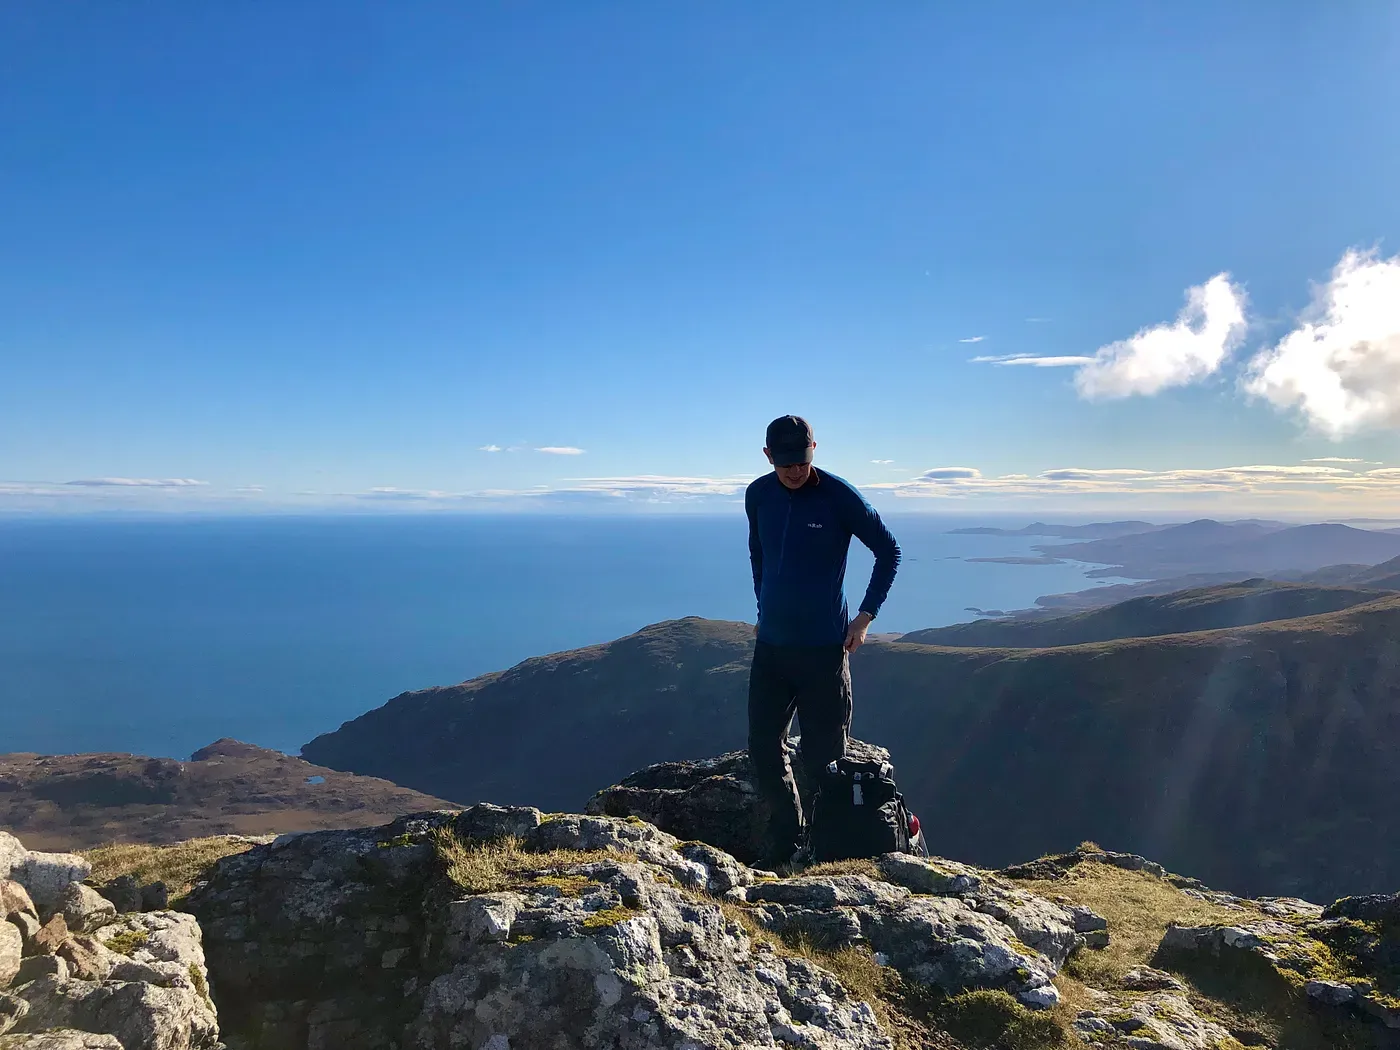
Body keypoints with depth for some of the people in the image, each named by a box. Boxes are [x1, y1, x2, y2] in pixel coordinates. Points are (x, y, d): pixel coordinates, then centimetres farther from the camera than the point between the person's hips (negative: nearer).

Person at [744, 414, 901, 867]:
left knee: (823, 755, 2)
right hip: (770, 645, 5)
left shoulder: (839, 497, -10)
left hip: (824, 647, -5)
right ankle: (787, 839, 24)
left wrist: (865, 616, -4)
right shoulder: (757, 495, 4)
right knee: (763, 748, 8)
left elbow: (889, 552, -1)